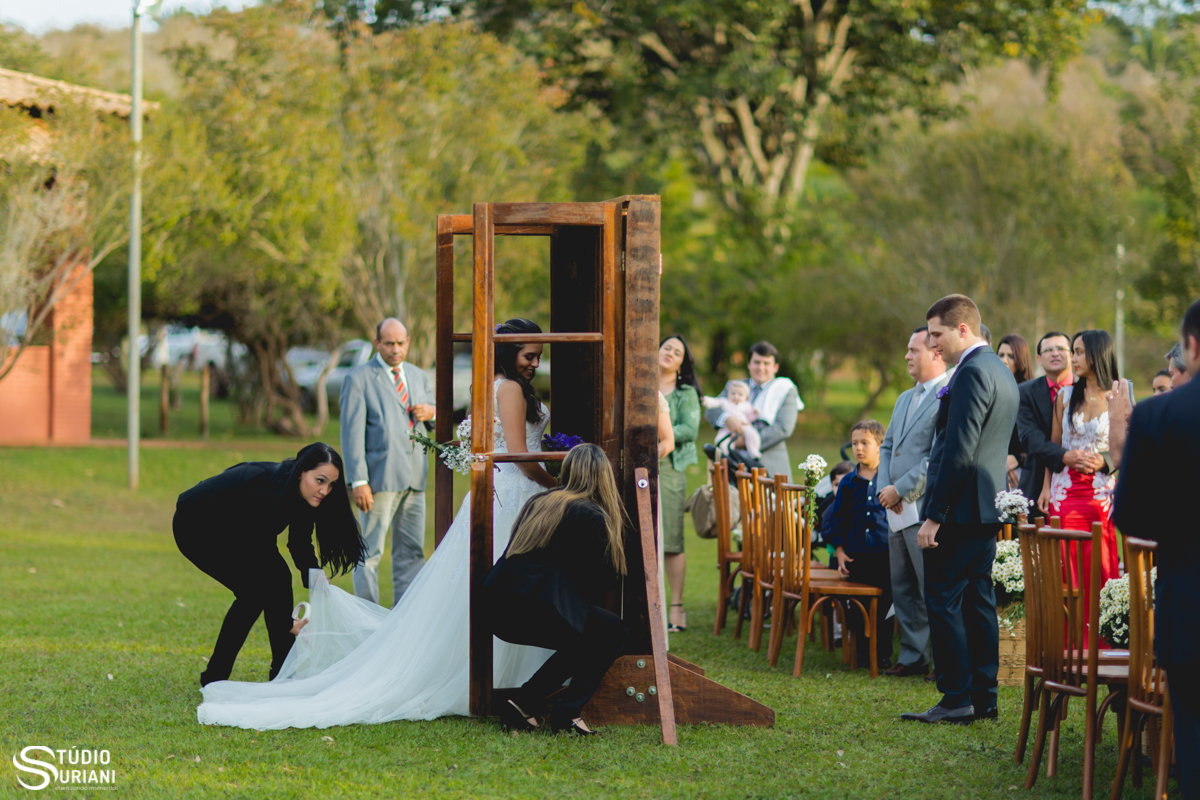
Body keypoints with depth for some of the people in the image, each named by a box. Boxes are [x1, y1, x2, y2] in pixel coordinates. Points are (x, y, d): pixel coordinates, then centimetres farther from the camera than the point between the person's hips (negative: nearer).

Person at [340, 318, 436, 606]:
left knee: (411, 551, 9)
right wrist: (358, 481, -15)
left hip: (414, 477, 6)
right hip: (380, 478, -6)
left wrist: (431, 412, 0)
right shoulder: (358, 378, -2)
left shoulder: (420, 377, 16)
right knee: (370, 552, -4)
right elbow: (352, 433, -7)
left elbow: (433, 426, 25)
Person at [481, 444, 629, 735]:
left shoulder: (539, 502, 21)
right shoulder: (591, 516, -2)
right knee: (611, 631, 9)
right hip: (534, 607, -8)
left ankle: (522, 705, 14)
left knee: (581, 643, 25)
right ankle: (567, 711, 2)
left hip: (496, 607, 8)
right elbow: (597, 582, 2)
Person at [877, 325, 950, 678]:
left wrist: (901, 490, -15)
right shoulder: (905, 398, 19)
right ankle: (913, 656, 19)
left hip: (925, 508, -9)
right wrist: (885, 487, 2)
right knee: (903, 588, 12)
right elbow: (887, 447, 20)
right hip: (898, 509, 9)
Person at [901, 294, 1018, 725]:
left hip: (961, 508, -10)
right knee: (978, 602, 11)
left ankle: (957, 698, -5)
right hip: (988, 506, 10)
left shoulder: (972, 373, -16)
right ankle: (984, 698, 13)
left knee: (942, 601, -5)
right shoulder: (1000, 371, 16)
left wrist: (934, 515, -20)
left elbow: (958, 451, -21)